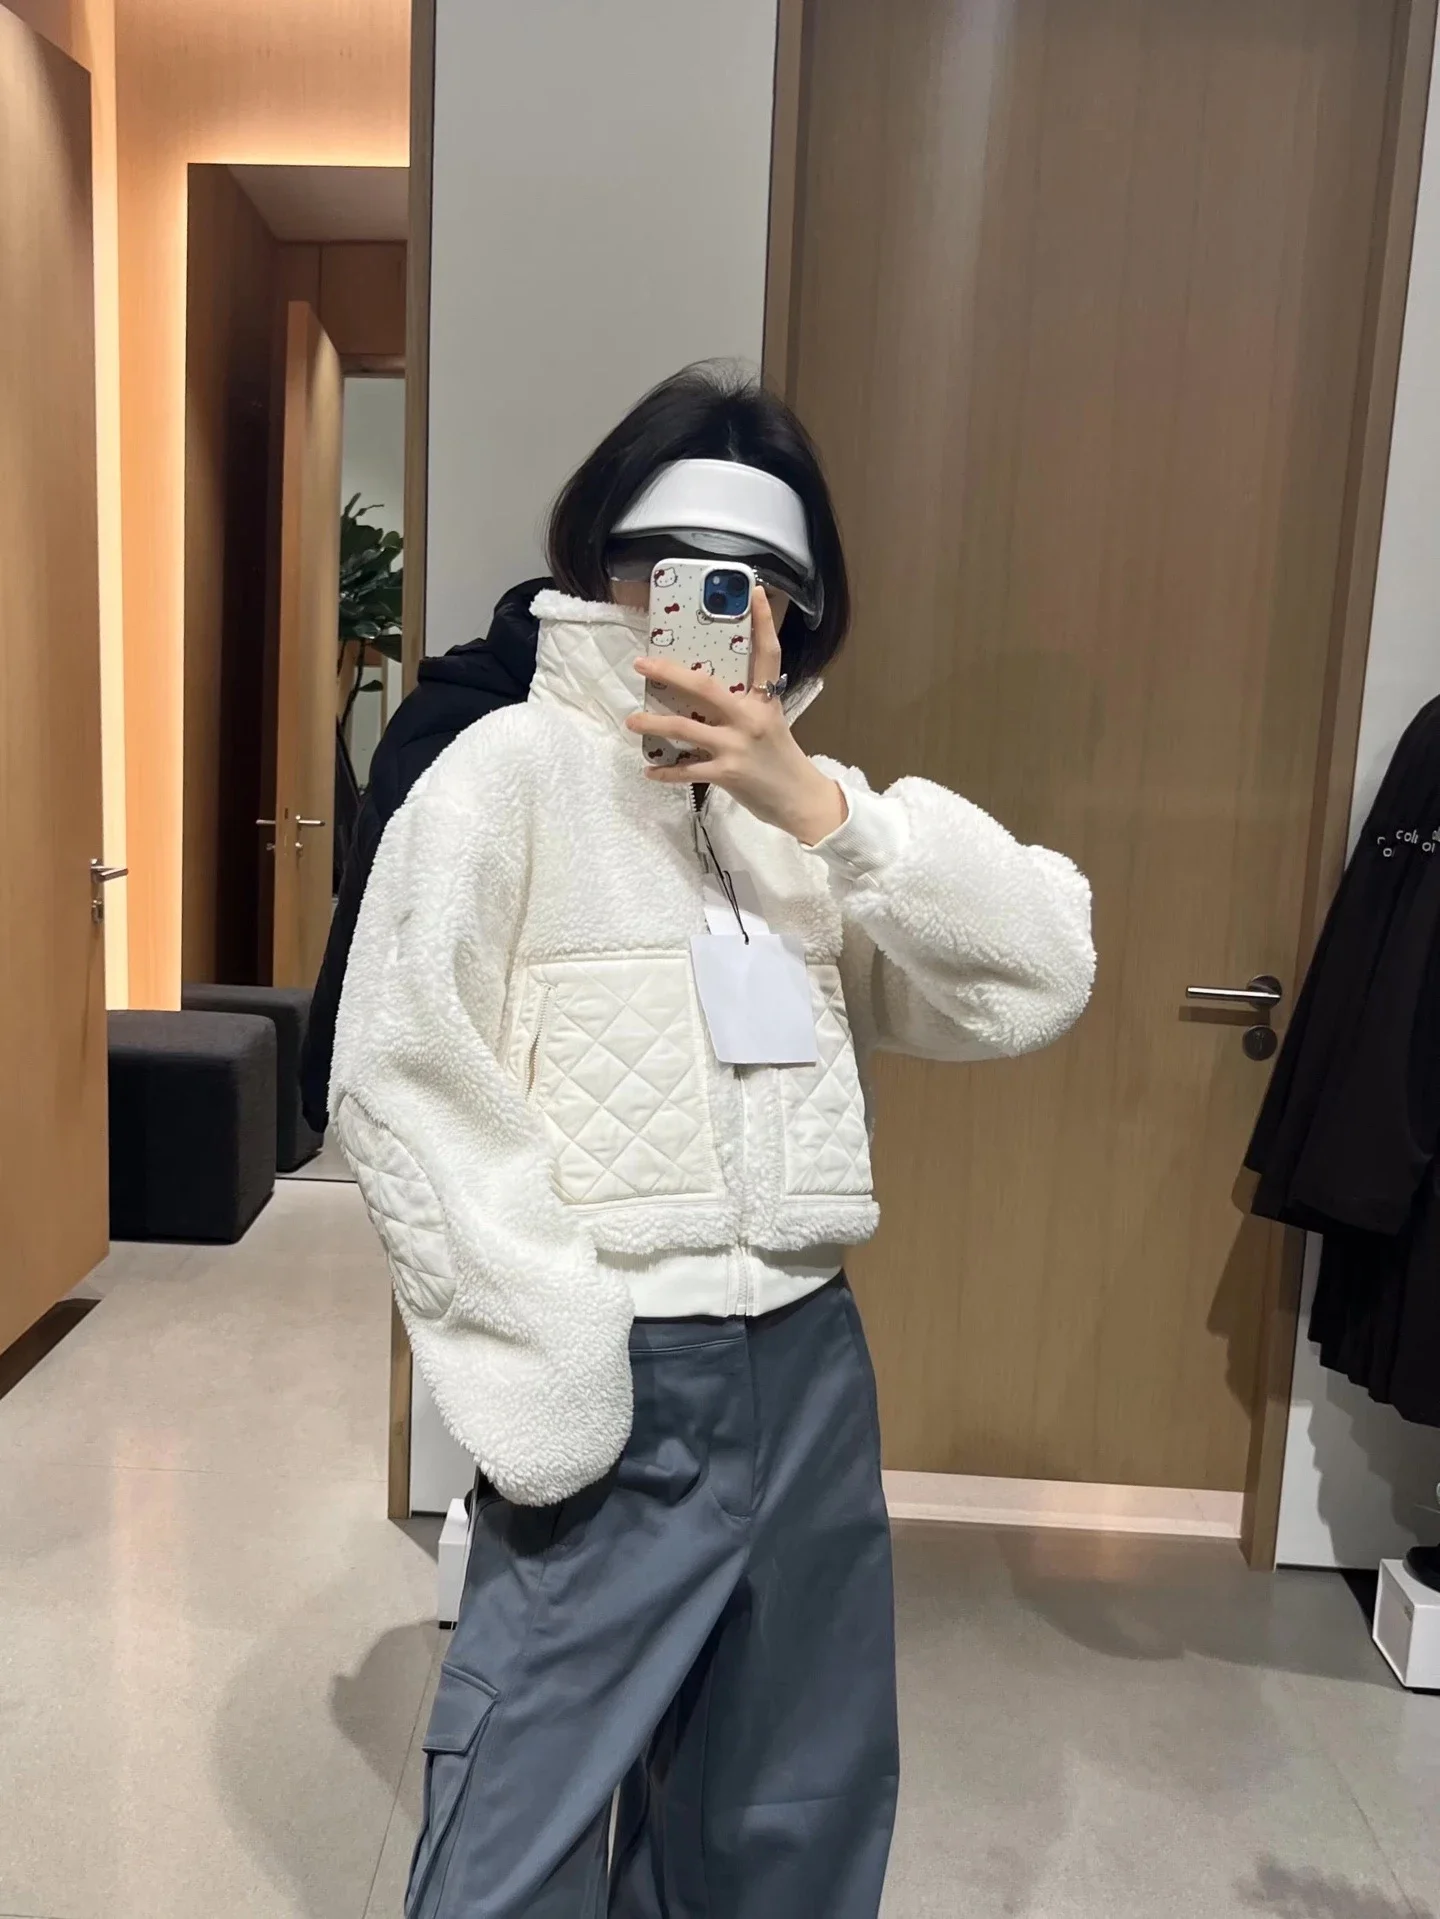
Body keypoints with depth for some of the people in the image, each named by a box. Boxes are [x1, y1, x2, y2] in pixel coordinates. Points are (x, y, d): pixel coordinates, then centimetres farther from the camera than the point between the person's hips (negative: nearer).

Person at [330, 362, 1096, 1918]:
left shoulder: (805, 797, 10)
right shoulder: (515, 770, -5)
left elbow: (1043, 976, 0)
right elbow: (403, 1081, -10)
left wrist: (816, 803, -11)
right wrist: (554, 1367, -13)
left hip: (808, 1362, 6)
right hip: (619, 1375, -5)